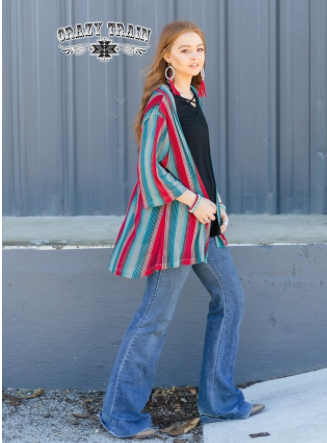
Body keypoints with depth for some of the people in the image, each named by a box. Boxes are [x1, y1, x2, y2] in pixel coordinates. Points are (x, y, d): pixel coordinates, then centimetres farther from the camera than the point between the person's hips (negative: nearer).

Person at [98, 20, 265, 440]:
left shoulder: (192, 98, 13)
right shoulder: (161, 104, -14)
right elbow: (149, 167, -19)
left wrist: (216, 204, 13)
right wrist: (194, 201, -17)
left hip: (203, 218, 10)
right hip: (174, 217, -9)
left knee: (230, 298, 13)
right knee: (156, 314, -4)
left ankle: (219, 401, 24)